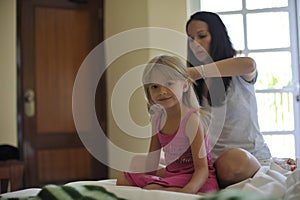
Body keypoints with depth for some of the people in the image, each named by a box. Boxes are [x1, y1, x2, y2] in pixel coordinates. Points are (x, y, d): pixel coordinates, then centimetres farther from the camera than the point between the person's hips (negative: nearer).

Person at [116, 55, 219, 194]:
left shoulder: (191, 120, -19)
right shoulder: (158, 117, 3)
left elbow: (202, 168, -24)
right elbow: (151, 166, 12)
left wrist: (188, 190, -42)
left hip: (194, 178, -8)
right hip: (171, 173, 9)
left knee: (152, 189, -32)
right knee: (122, 179, 8)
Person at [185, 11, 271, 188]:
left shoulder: (239, 75, 1)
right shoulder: (194, 85, 15)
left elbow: (248, 64, -26)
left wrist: (196, 72, -29)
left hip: (253, 157, -3)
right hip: (212, 159, 4)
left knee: (234, 159, -39)